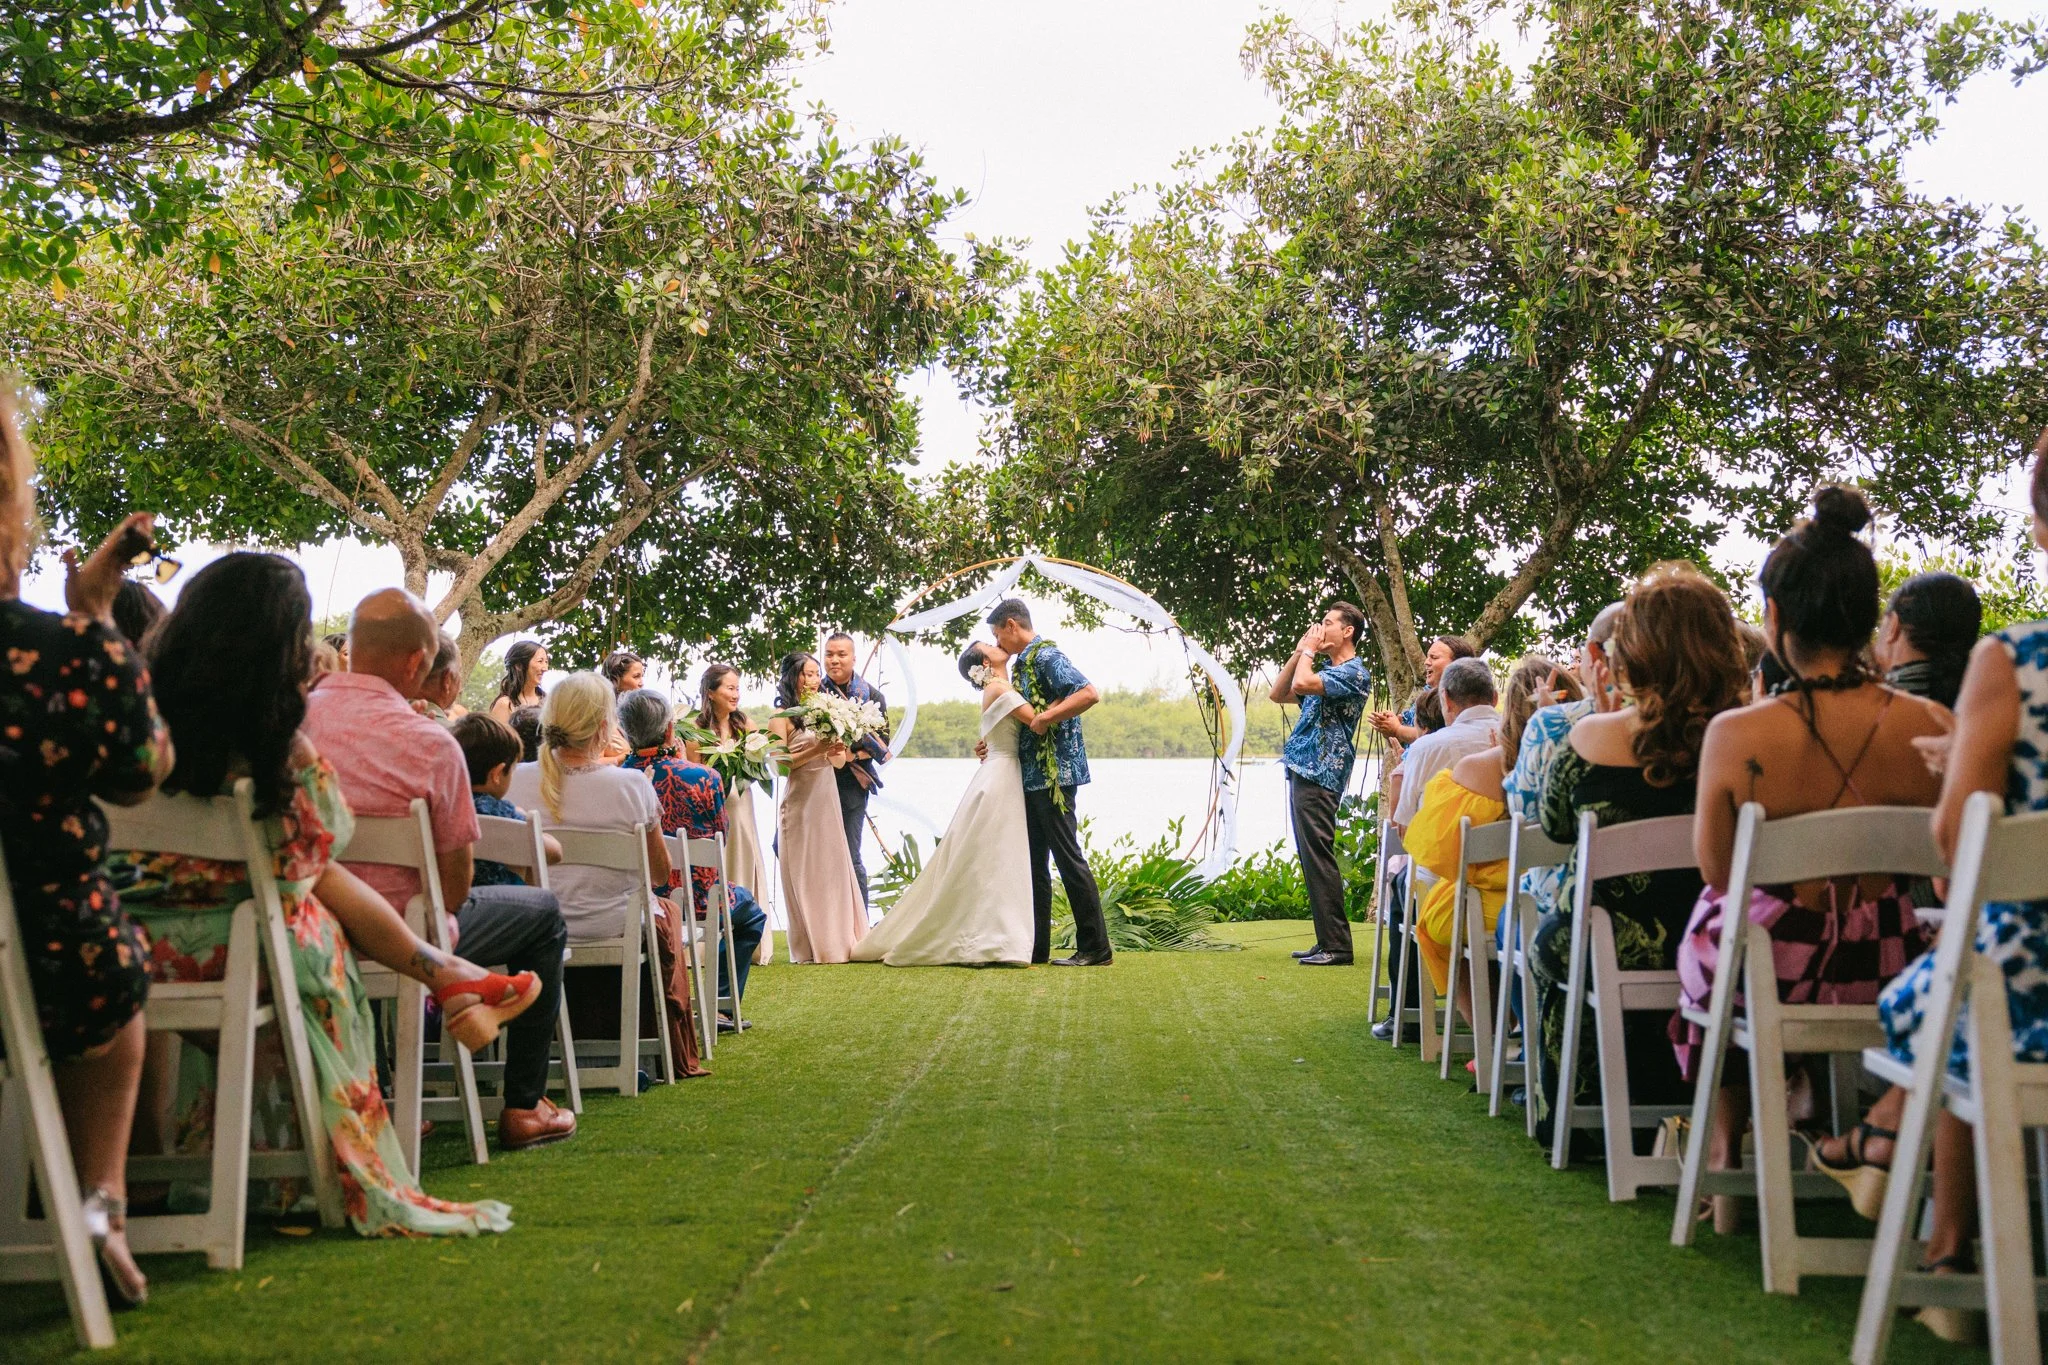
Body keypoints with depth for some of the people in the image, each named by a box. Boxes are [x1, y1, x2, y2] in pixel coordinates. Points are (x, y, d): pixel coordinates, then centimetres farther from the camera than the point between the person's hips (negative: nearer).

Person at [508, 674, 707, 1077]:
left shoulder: (518, 780, -10)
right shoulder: (631, 785, -18)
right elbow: (661, 874, -6)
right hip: (615, 931, -3)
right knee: (666, 910, 33)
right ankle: (676, 1055, 43)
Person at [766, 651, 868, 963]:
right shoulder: (782, 718, -3)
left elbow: (840, 760, 15)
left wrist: (836, 750, -7)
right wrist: (816, 750, -18)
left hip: (828, 799, 6)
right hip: (799, 801, -6)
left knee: (833, 868, 6)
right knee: (804, 873, -1)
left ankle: (839, 939, 11)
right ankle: (811, 946, 3)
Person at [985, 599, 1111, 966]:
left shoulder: (1046, 656, -11)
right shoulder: (1022, 664, 17)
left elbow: (1090, 694, -24)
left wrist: (1046, 717, -24)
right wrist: (991, 745, 12)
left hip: (1053, 774, -10)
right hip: (1030, 775, 10)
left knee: (1068, 857, -7)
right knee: (1033, 860, 11)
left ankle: (1095, 949, -2)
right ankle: (1036, 945, 17)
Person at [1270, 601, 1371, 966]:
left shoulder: (1354, 673, -10)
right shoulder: (1325, 671, 20)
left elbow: (1302, 684, -24)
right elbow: (1278, 693, 21)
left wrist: (1309, 650, -7)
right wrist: (1300, 651, 13)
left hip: (1320, 777, -10)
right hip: (1303, 772, 10)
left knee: (1318, 859, -11)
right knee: (1312, 860, 11)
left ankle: (1336, 946, -9)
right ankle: (1327, 941, 15)